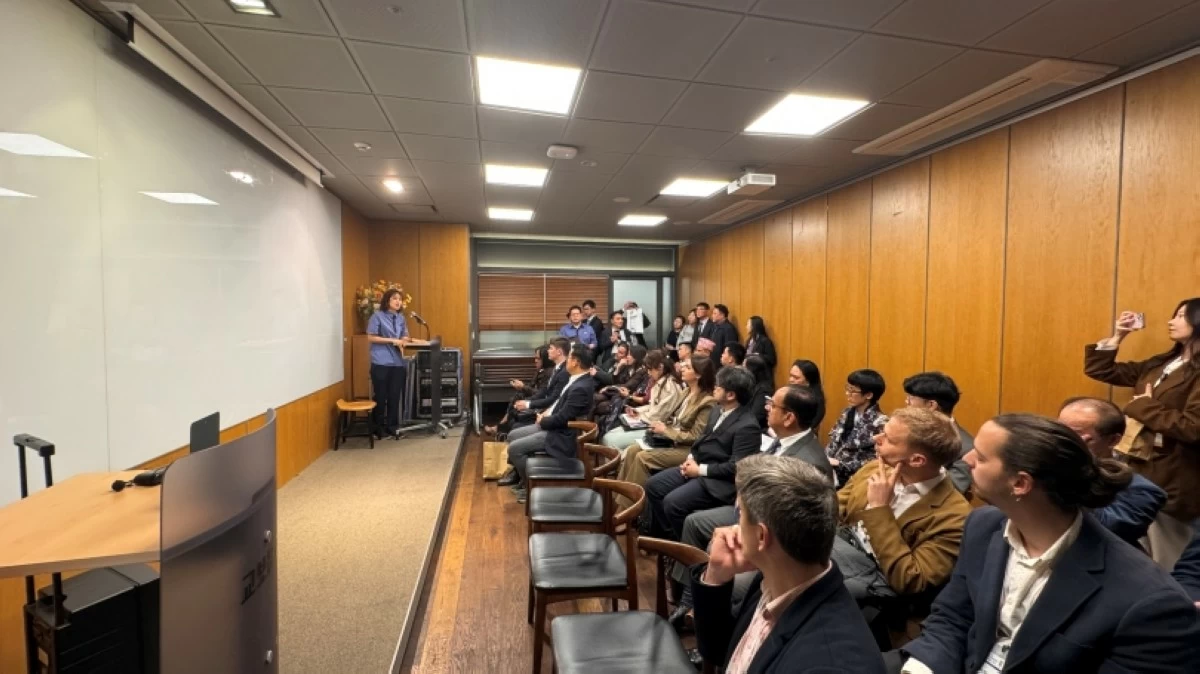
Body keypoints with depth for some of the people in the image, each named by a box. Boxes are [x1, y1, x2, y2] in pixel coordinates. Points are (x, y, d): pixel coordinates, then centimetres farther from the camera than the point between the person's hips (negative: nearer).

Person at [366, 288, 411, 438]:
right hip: (381, 363, -5)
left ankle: (392, 426, 19)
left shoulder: (401, 318, 12)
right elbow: (371, 337, -7)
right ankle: (378, 427, 18)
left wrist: (403, 342, -6)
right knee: (381, 396, 4)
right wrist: (392, 341, -13)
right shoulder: (377, 316, -3)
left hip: (398, 363, 5)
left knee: (395, 396, 8)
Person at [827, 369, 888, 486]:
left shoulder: (879, 423, -11)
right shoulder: (847, 413, 8)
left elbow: (873, 461, -12)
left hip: (852, 478, -6)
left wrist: (839, 464, -15)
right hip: (830, 469, 6)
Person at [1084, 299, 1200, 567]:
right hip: (1140, 470, 7)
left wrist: (1144, 407, -11)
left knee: (1166, 566, 8)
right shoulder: (1160, 364, 9)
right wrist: (1117, 337, 6)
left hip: (1171, 481, -7)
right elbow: (1098, 370, 13)